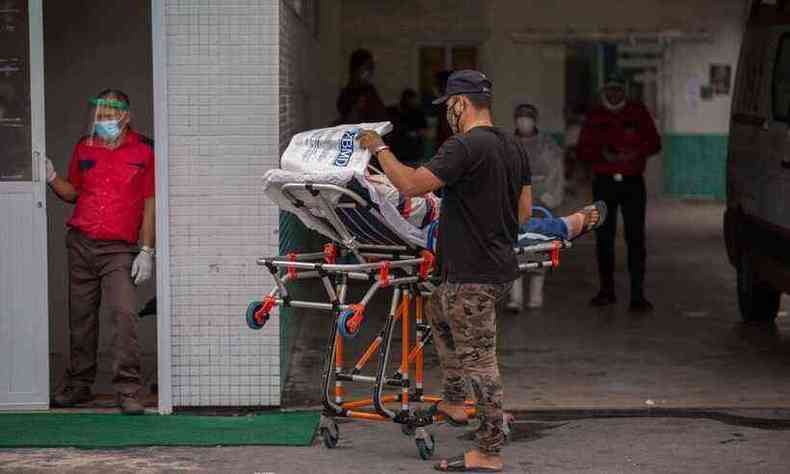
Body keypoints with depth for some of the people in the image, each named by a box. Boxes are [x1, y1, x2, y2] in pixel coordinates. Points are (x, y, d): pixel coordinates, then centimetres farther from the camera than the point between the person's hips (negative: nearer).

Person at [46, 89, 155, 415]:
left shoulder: (142, 151, 1)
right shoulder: (84, 148, 11)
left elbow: (149, 204, 0)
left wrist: (146, 251, -5)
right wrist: (51, 178, 2)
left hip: (119, 248, -4)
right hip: (81, 242, 4)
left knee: (124, 313, -17)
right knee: (81, 316, 8)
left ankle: (128, 390, -16)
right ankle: (79, 385, 20)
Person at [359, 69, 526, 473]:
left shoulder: (464, 147, -19)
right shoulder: (513, 147, 10)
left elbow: (411, 185, -22)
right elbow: (524, 211, 15)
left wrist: (380, 149, -8)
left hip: (472, 276, -10)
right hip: (501, 266, 10)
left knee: (479, 361, -3)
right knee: (438, 311, 30)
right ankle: (453, 402, 35)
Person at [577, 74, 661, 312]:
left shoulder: (638, 112, 4)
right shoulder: (595, 116, 7)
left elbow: (654, 143, 4)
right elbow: (582, 149, 5)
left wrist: (635, 153, -16)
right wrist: (602, 153, -14)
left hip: (632, 182, -2)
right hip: (604, 183, 2)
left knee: (636, 238, -8)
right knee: (604, 237, 5)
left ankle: (638, 295, -9)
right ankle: (606, 290, 16)